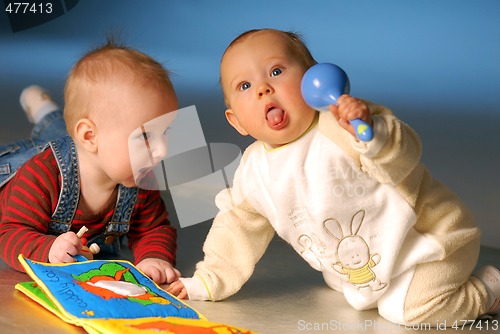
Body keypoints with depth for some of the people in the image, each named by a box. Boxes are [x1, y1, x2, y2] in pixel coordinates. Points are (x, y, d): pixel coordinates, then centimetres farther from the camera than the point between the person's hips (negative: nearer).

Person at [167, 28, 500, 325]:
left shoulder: (342, 125, -25)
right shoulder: (252, 172, -5)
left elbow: (403, 163, -34)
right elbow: (239, 226, 8)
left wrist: (373, 131, -54)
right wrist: (209, 281, 9)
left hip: (425, 238, -7)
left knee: (409, 307, -19)